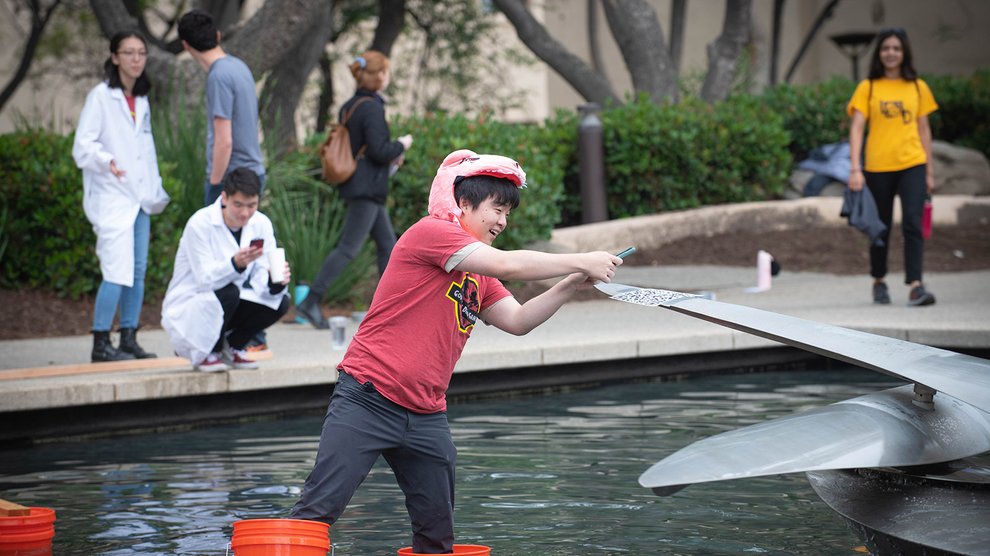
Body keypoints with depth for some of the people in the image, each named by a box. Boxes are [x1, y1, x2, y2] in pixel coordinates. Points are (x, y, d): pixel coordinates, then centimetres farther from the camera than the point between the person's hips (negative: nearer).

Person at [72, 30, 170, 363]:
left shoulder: (142, 101, 16)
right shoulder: (101, 97, -5)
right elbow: (82, 146, -11)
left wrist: (155, 195, 16)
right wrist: (107, 161, -30)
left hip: (139, 198, 7)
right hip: (112, 199, -7)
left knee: (138, 272, 6)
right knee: (117, 271, -14)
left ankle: (129, 339, 12)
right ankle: (101, 344, -10)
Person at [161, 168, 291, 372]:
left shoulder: (261, 224, -4)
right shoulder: (200, 224, -20)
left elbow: (261, 279, -9)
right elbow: (205, 279, -27)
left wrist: (276, 282, -34)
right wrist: (235, 264, -46)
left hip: (232, 306, 6)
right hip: (186, 308, -6)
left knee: (280, 303, -17)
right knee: (229, 292, -35)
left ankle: (231, 347, 6)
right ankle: (206, 354, -10)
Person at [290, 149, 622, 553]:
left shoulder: (479, 275, 19)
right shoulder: (430, 232, -8)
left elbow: (517, 320, 11)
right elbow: (507, 266, -15)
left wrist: (571, 286, -1)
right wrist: (581, 262, -9)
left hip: (426, 417, 9)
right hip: (367, 402, -9)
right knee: (318, 509, -13)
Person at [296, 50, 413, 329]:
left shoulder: (349, 107, 11)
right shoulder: (372, 107, -17)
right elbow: (379, 150, -22)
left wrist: (389, 156, 15)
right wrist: (401, 145, -3)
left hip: (360, 187, 10)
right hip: (367, 189, -10)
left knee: (387, 244, 14)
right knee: (348, 248, -9)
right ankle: (311, 301, -11)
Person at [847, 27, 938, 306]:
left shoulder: (918, 87, 9)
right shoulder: (868, 87, 3)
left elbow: (924, 130, 13)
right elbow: (856, 128, -2)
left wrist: (929, 172, 10)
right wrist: (855, 168, -13)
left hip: (912, 166, 0)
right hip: (878, 168, 0)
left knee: (912, 224, -13)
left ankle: (915, 286, -19)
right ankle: (878, 283, 26)